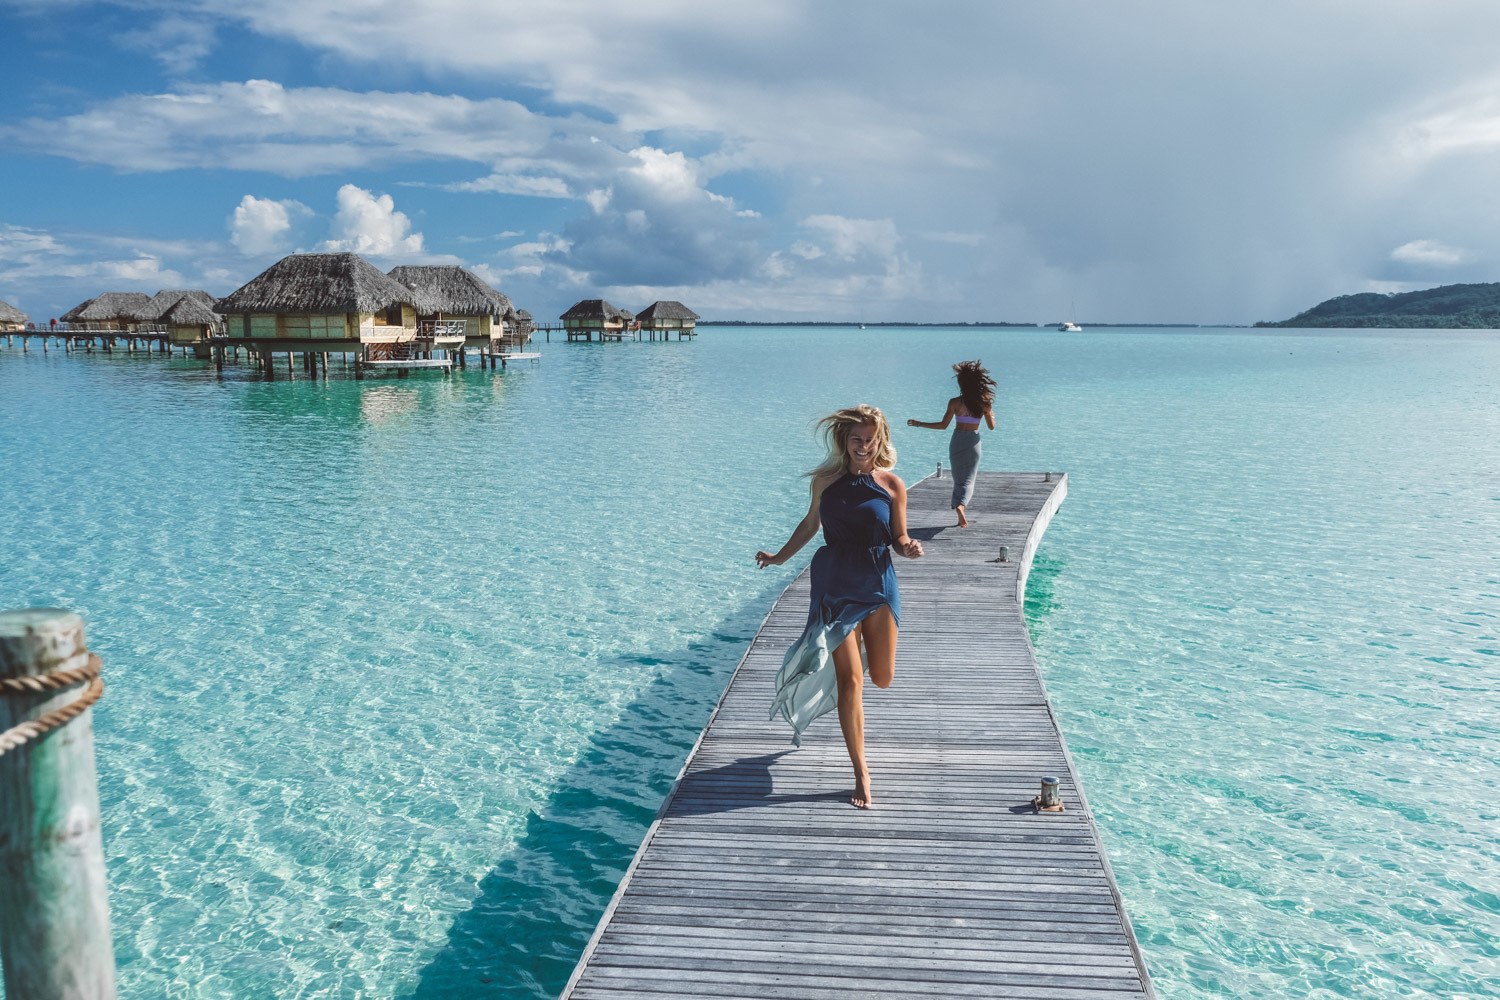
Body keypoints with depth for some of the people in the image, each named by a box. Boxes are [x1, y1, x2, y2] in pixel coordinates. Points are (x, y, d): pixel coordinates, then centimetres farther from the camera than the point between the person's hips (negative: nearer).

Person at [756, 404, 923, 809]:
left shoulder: (892, 485, -4)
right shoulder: (826, 480, -4)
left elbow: (898, 538, 4)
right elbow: (810, 524, 13)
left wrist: (910, 547, -18)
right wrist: (779, 557, 20)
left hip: (879, 585, 1)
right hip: (836, 586, -1)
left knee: (882, 678, 8)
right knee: (850, 680, -4)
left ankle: (856, 646, 47)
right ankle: (861, 775, 6)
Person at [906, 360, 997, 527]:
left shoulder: (955, 402, -9)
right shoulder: (984, 403, -5)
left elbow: (943, 425, -8)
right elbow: (992, 426, 2)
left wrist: (919, 424, 0)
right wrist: (991, 413, 24)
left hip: (957, 439, 0)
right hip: (973, 440, 0)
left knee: (959, 479, 13)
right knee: (969, 479, 3)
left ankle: (961, 516, 13)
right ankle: (961, 505, -26)